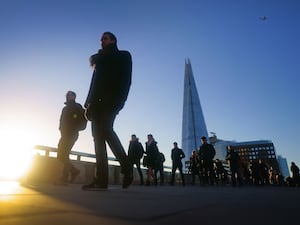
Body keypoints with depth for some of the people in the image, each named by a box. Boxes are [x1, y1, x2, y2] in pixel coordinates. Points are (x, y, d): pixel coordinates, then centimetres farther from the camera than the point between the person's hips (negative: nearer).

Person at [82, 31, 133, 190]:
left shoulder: (123, 56, 12)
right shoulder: (100, 59, 31)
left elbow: (125, 80, -2)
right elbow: (95, 83, 21)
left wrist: (118, 100, -15)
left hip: (111, 100, -6)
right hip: (98, 101, 6)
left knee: (105, 130, -21)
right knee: (98, 135, -4)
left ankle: (126, 168, -12)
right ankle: (101, 179, -5)